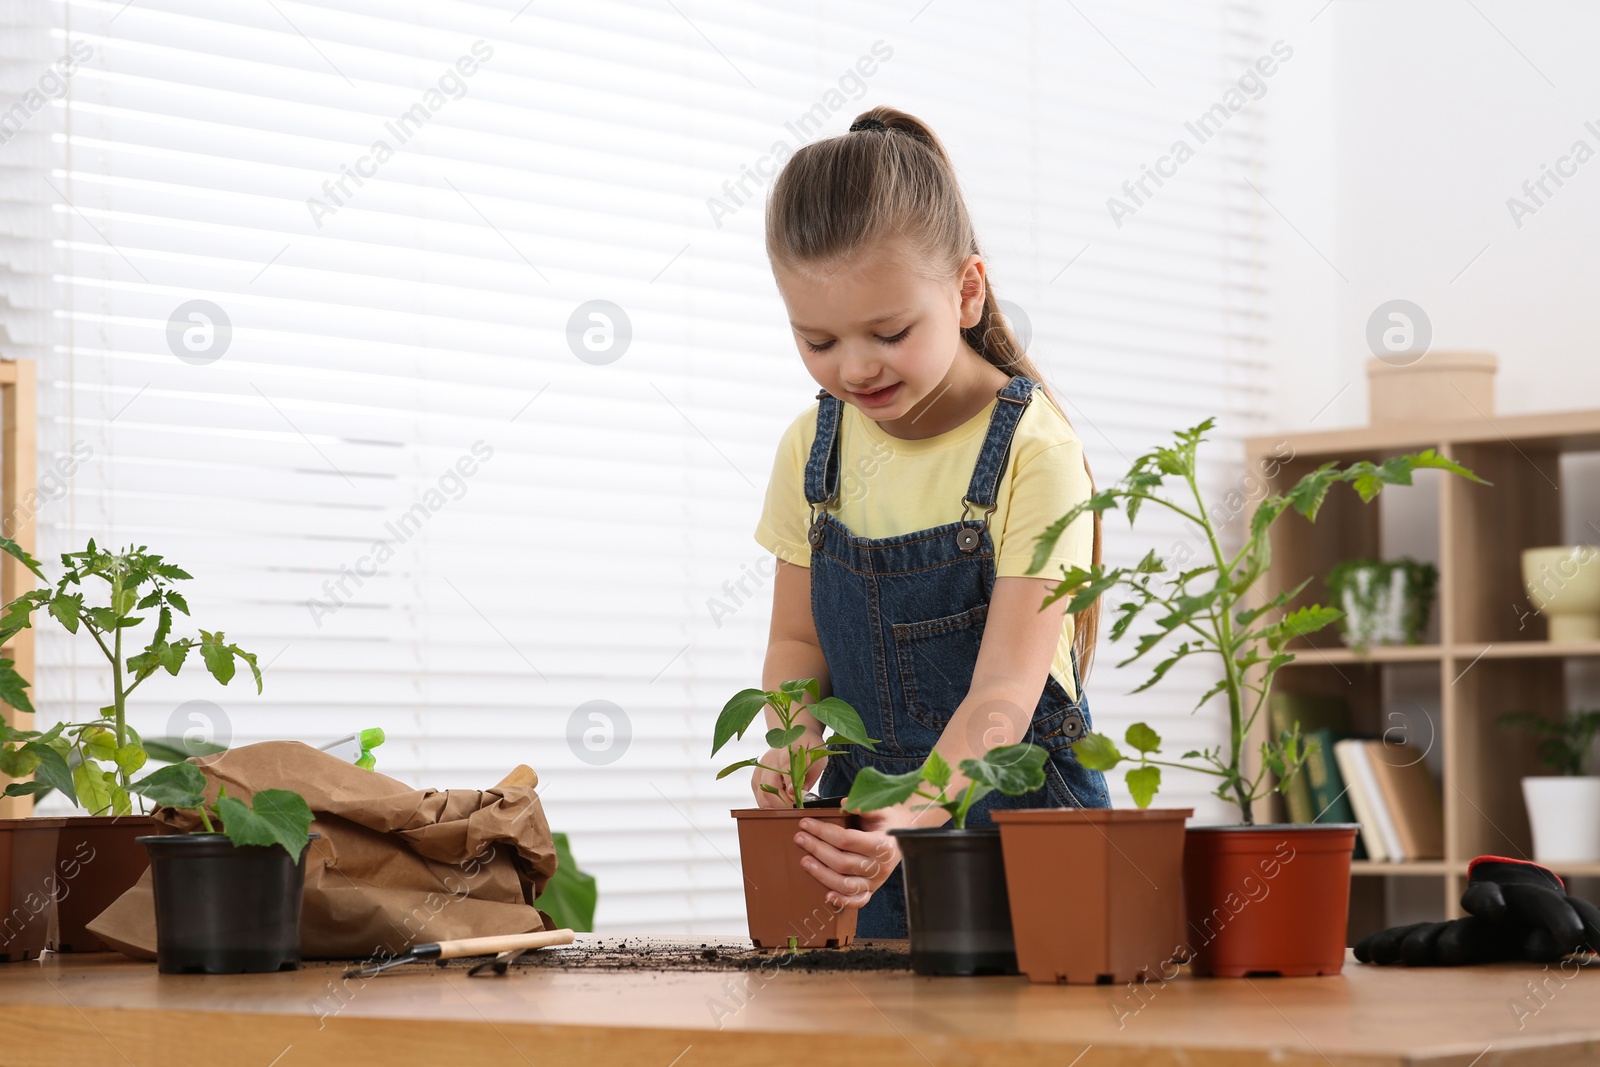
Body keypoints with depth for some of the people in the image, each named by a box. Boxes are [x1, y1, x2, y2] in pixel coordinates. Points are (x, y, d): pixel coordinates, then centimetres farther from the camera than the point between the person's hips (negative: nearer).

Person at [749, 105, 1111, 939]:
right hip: (863, 812, 4)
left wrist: (917, 816, -37)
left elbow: (1003, 694, -20)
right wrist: (792, 744, -11)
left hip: (1013, 806, -4)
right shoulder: (812, 449, 2)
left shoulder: (1033, 454, -15)